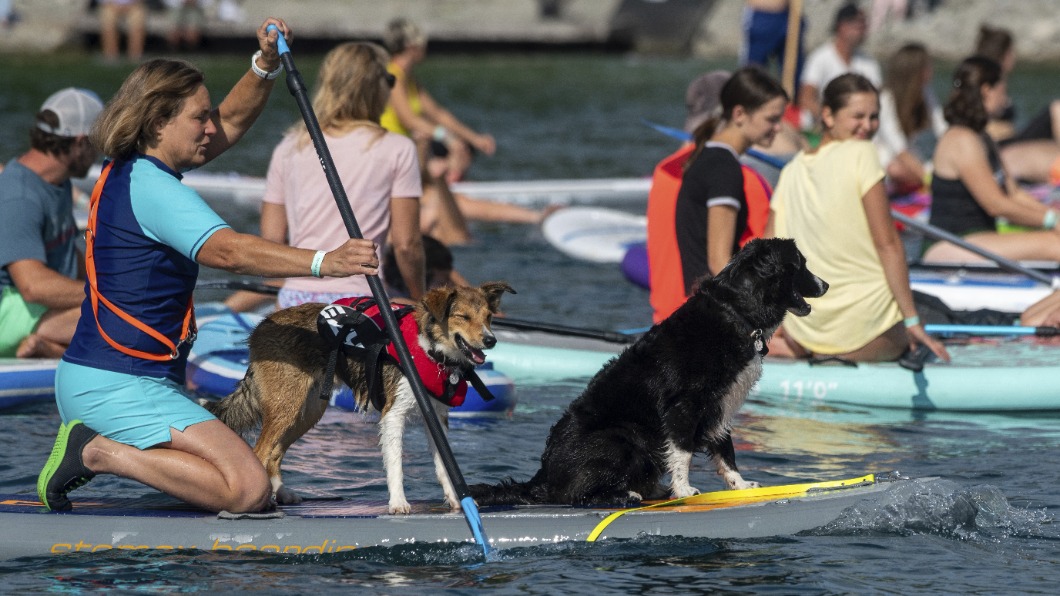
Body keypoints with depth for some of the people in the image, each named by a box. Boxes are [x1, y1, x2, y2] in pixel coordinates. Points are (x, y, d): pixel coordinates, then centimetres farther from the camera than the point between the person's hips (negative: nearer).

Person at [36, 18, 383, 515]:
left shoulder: (130, 171, 14)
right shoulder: (150, 186, -16)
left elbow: (232, 121, 20)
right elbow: (227, 250, -31)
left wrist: (266, 64, 3)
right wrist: (323, 263, -39)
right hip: (120, 389, -10)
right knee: (248, 489, -20)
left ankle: (97, 445, 7)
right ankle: (100, 453, -13)